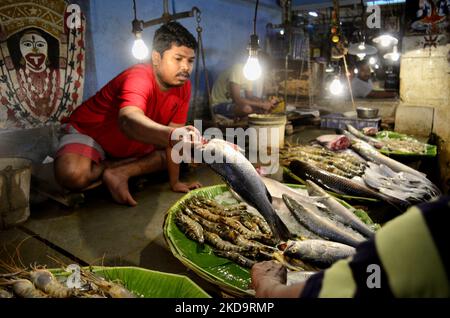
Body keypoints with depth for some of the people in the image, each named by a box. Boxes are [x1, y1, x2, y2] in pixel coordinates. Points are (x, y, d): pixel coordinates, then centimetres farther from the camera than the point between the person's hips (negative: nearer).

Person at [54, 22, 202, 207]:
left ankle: (120, 172, -10)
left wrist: (175, 182, -11)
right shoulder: (138, 78, -32)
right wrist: (172, 135, -71)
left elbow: (172, 139, -8)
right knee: (72, 174, -34)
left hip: (133, 146, 7)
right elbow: (128, 121, -54)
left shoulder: (183, 86, -12)